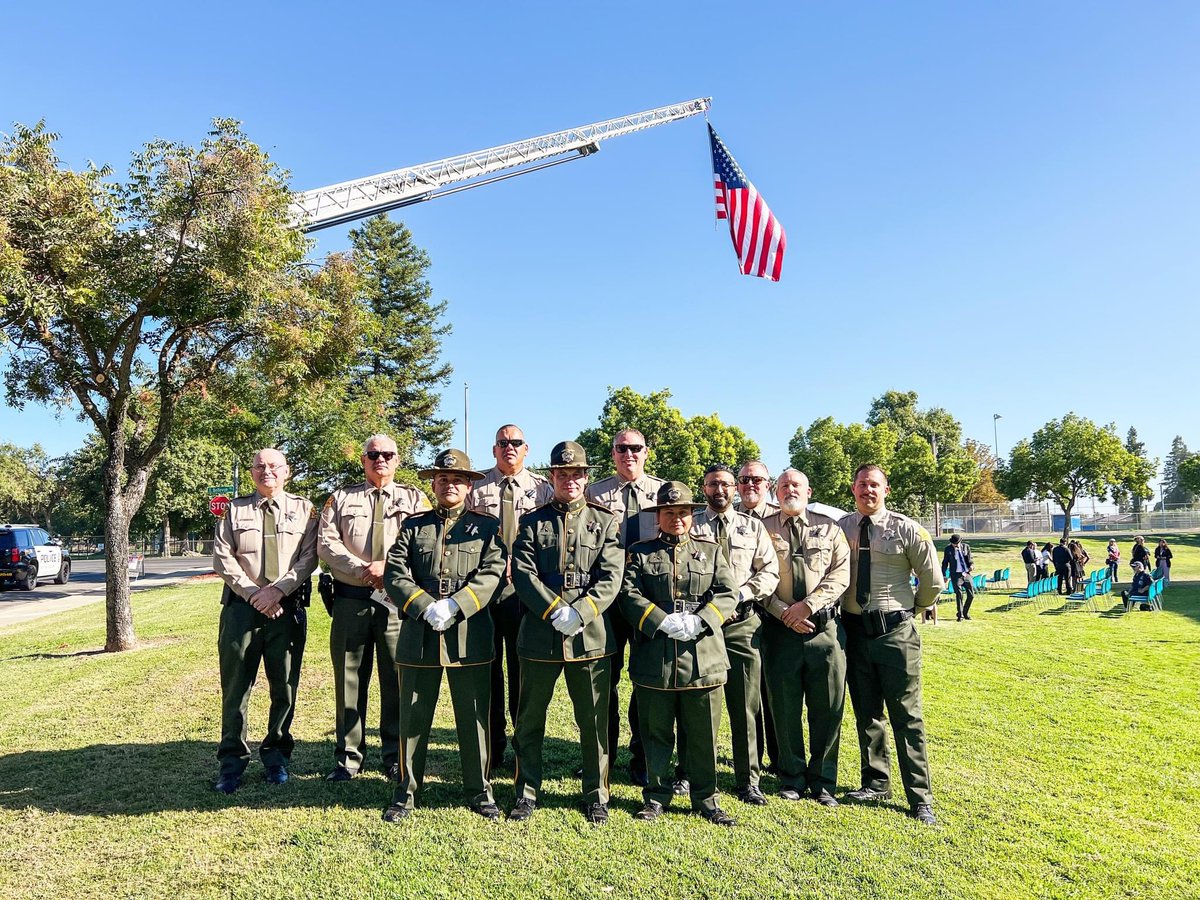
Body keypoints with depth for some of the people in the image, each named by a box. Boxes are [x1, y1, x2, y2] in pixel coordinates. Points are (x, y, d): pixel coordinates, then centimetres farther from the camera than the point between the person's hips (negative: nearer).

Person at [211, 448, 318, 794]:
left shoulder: (304, 510, 8)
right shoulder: (235, 510, 11)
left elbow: (308, 558, -2)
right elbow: (222, 558, 2)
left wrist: (277, 590, -14)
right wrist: (253, 593, -9)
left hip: (287, 607, 0)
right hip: (241, 606, 1)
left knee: (285, 685, 6)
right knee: (235, 685, 4)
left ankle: (276, 753, 21)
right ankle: (232, 761, 15)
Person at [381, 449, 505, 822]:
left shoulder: (486, 526, 7)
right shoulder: (414, 526, 11)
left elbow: (492, 573, -5)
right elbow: (394, 573, 1)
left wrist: (454, 605, -17)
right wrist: (426, 607, -14)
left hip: (470, 636, -1)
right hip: (419, 636, 1)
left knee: (474, 718, 7)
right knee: (413, 718, 9)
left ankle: (479, 791, 22)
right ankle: (405, 793, 24)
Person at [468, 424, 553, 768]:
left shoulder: (542, 489, 8)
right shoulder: (476, 487, 8)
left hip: (526, 588, 0)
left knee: (524, 665, 4)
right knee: (487, 665, 6)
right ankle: (492, 747, 19)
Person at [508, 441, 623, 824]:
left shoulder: (604, 520, 6)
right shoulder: (533, 521, 7)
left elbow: (611, 577, -3)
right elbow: (522, 573, -3)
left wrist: (581, 613, -16)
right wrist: (554, 610, -15)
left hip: (590, 635, 0)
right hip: (540, 635, 1)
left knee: (594, 721, 8)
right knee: (529, 719, 10)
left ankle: (596, 796, 25)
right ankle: (526, 794, 27)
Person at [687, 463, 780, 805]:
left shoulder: (753, 527, 12)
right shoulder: (689, 524, 7)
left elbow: (770, 571, 6)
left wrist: (739, 594, -10)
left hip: (742, 624, 1)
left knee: (746, 705, 3)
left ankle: (748, 780, 14)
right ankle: (687, 773, 21)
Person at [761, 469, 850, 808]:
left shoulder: (829, 528, 9)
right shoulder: (763, 529, 5)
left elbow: (840, 574, 0)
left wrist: (807, 605, -12)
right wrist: (785, 613, -10)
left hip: (826, 627, 1)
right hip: (780, 628, -1)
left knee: (828, 706, 5)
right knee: (785, 707, 6)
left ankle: (822, 781, 19)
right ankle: (792, 778, 22)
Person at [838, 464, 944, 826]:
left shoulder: (906, 529, -7)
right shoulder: (840, 528, 2)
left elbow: (933, 579, 1)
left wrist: (915, 607, 11)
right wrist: (838, 606, 10)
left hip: (895, 631, -3)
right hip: (854, 629, 4)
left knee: (907, 715, 1)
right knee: (865, 712, 14)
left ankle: (920, 799, 10)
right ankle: (876, 783, 29)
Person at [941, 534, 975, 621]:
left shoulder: (966, 546, 5)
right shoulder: (948, 549, 0)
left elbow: (970, 559, 14)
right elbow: (945, 562, 7)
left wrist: (971, 564, -9)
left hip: (966, 573, 3)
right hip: (956, 574, -3)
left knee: (971, 594, 3)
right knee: (959, 594, -5)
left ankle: (965, 613, 23)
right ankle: (960, 615, 8)